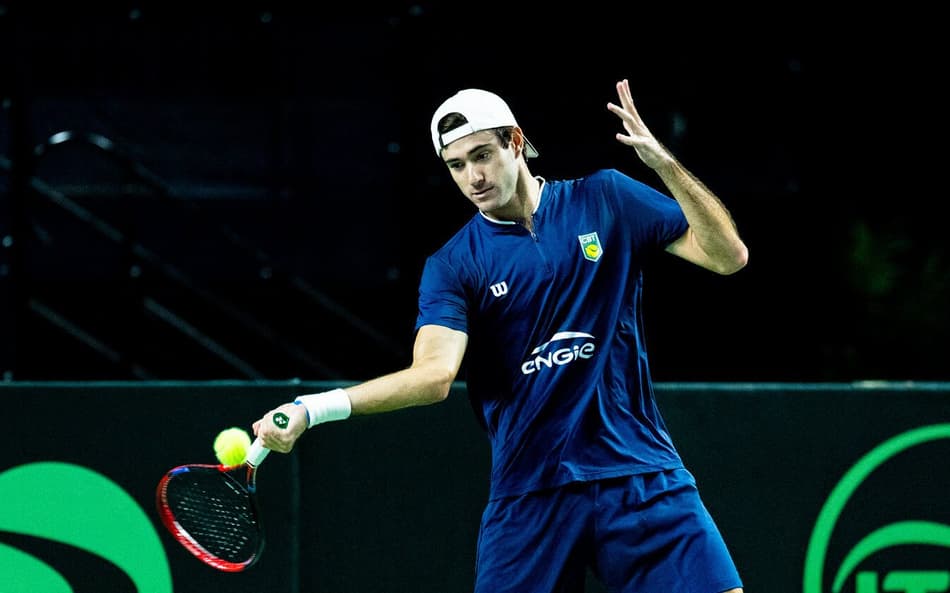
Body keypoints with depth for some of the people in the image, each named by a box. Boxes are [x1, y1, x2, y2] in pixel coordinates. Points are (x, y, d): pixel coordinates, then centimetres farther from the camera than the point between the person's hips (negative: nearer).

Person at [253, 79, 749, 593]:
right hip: (529, 492, 0)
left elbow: (728, 256, -1)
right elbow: (433, 374, -15)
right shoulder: (451, 267, 1)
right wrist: (311, 409, -29)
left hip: (640, 473, 0)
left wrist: (665, 163, -15)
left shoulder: (605, 200, 4)